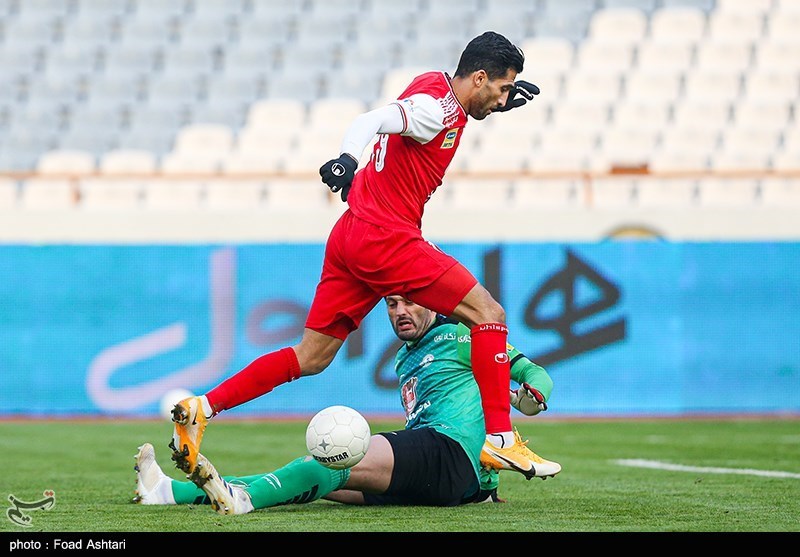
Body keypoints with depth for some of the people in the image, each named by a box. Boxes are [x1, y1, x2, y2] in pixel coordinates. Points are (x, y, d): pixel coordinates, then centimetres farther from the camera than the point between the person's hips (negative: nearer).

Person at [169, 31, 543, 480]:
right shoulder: (439, 106, -12)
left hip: (351, 237, 10)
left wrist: (501, 100, 33)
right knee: (489, 314, -6)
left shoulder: (437, 86, 16)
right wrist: (348, 157, -45)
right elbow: (373, 120, -28)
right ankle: (500, 438, -9)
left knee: (312, 357, 11)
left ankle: (201, 408, 7)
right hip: (386, 238, -10)